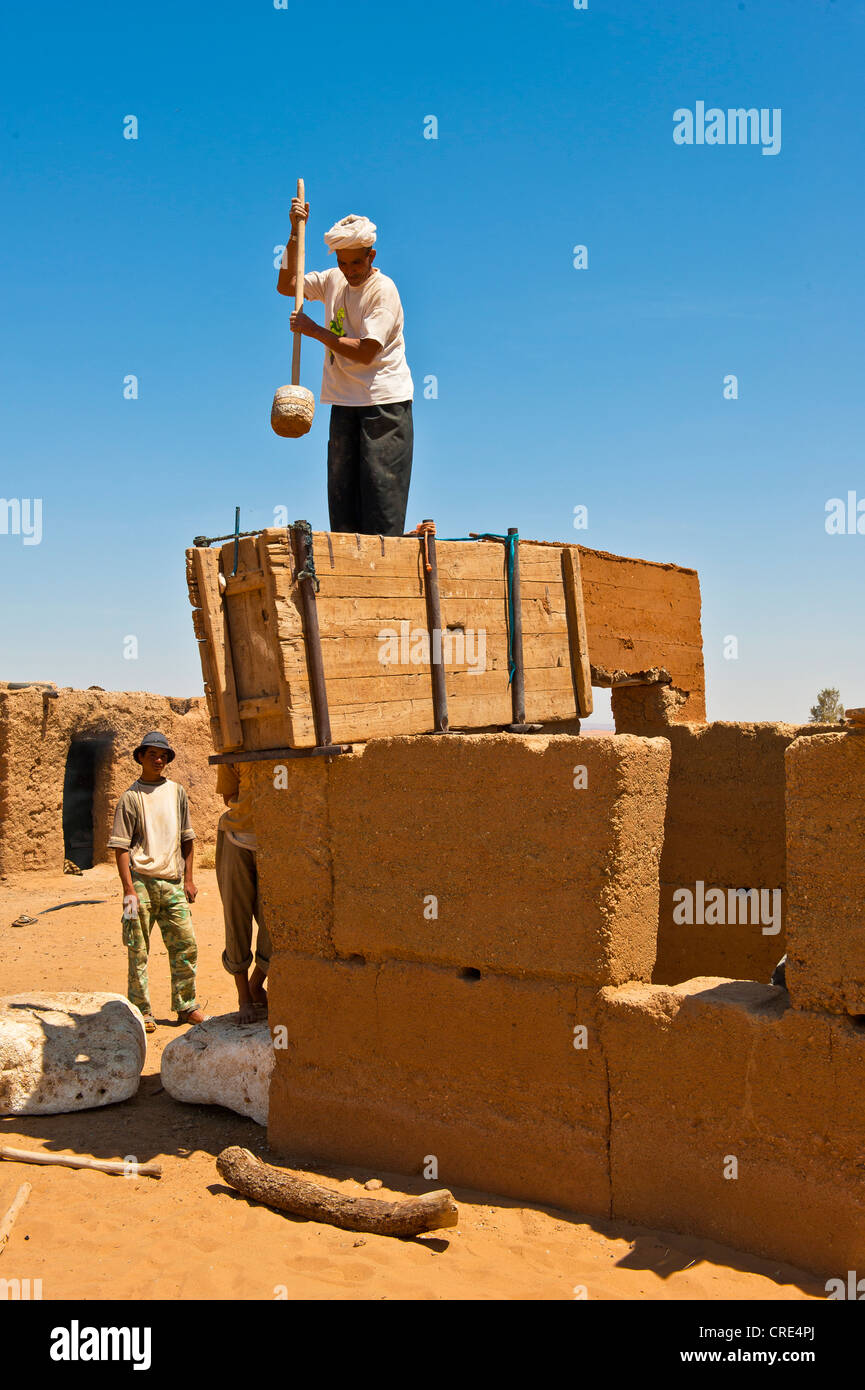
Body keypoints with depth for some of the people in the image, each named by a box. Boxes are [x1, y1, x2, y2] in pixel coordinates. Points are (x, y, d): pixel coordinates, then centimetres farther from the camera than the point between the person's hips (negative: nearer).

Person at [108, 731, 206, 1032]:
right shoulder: (131, 797, -1)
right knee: (138, 950, 1)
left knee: (186, 945, 4)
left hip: (172, 883, 4)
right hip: (141, 880, -4)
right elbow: (121, 847, -3)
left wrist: (188, 879, 12)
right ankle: (141, 1011, 12)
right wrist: (129, 889, -11)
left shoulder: (177, 792, 12)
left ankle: (186, 1006, 17)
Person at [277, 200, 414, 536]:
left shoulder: (382, 289, -11)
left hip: (385, 401, -7)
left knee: (381, 486, -9)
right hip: (345, 401, 7)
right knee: (341, 489, 4)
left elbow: (365, 352, -19)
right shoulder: (333, 280, 10)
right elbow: (286, 286, 16)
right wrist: (295, 234, 6)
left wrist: (314, 330, -12)